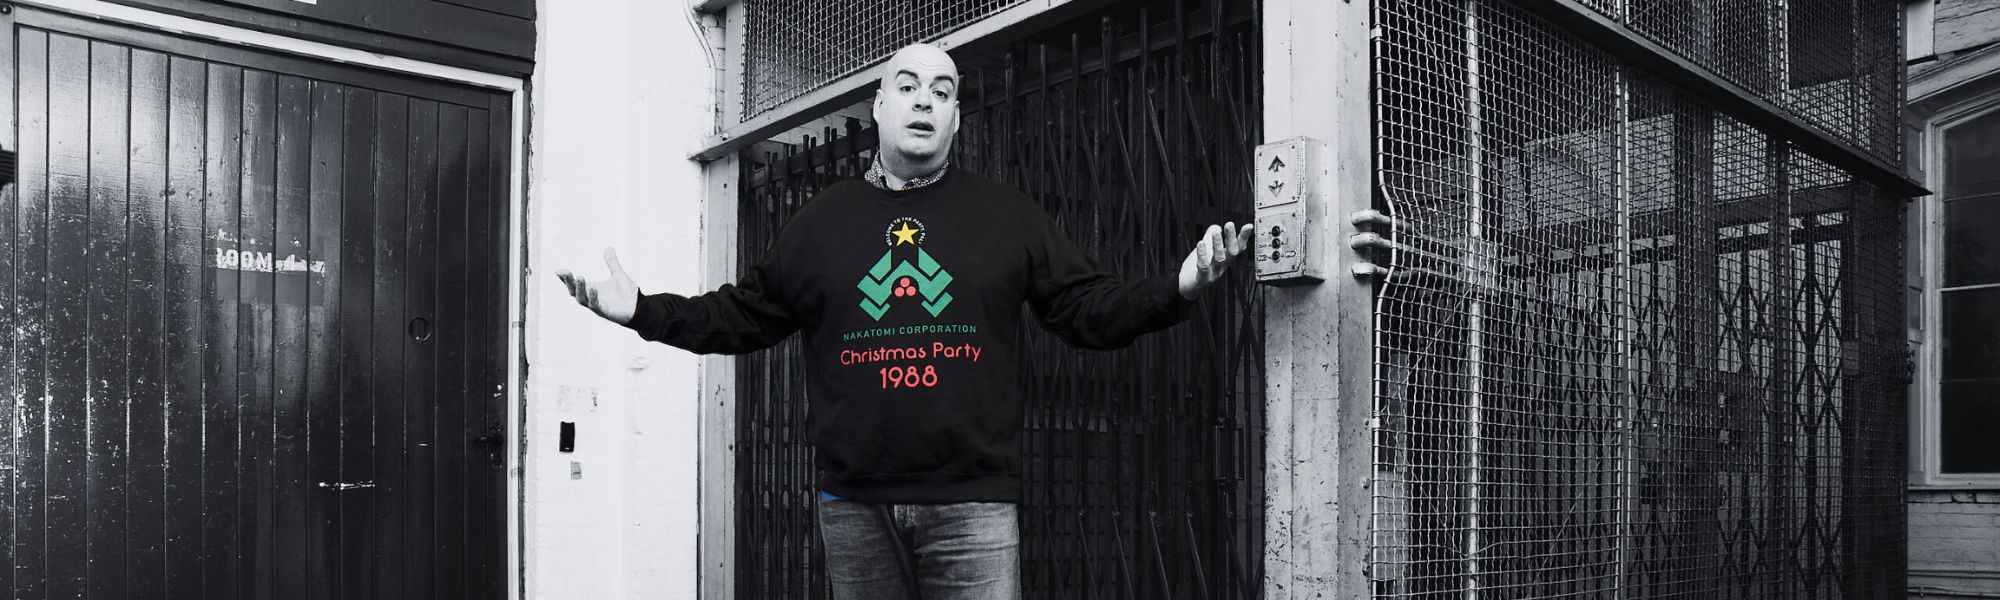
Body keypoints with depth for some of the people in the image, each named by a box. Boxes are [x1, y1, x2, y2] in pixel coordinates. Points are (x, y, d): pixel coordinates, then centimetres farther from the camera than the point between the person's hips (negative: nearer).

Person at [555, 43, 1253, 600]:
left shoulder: (1009, 214, 7)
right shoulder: (821, 220, 12)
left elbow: (1090, 308, 5)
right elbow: (747, 315, 14)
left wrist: (1178, 288, -9)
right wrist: (643, 311, 4)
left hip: (973, 507, -2)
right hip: (854, 507, 2)